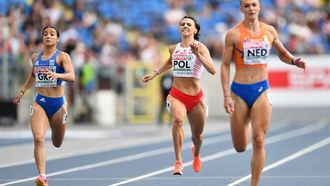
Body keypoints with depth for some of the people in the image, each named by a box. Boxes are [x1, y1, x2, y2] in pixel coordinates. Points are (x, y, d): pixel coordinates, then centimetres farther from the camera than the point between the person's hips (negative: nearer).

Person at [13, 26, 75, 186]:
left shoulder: (62, 56, -6)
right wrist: (22, 91, 28)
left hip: (58, 103, -2)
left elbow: (72, 76, -21)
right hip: (39, 102, 2)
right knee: (38, 138, -21)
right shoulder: (35, 57, 8)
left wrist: (57, 75, -39)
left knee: (57, 143, 17)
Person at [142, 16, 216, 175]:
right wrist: (154, 74, 28)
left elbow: (212, 70, -22)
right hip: (176, 95, 1)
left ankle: (196, 154, 52)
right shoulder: (173, 49, 5)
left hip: (196, 97, -1)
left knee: (197, 136, 14)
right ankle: (178, 162, -30)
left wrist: (198, 54, -30)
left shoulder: (200, 47, -8)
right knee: (178, 119, -33)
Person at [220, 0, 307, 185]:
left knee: (259, 141, -10)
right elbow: (225, 66, -4)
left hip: (262, 90, 1)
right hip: (239, 91, -1)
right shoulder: (234, 34, -6)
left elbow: (283, 54, 19)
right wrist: (226, 96, -11)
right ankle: (245, 126, 44)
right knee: (240, 147, 7)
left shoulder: (270, 31, 4)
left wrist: (295, 61, -4)